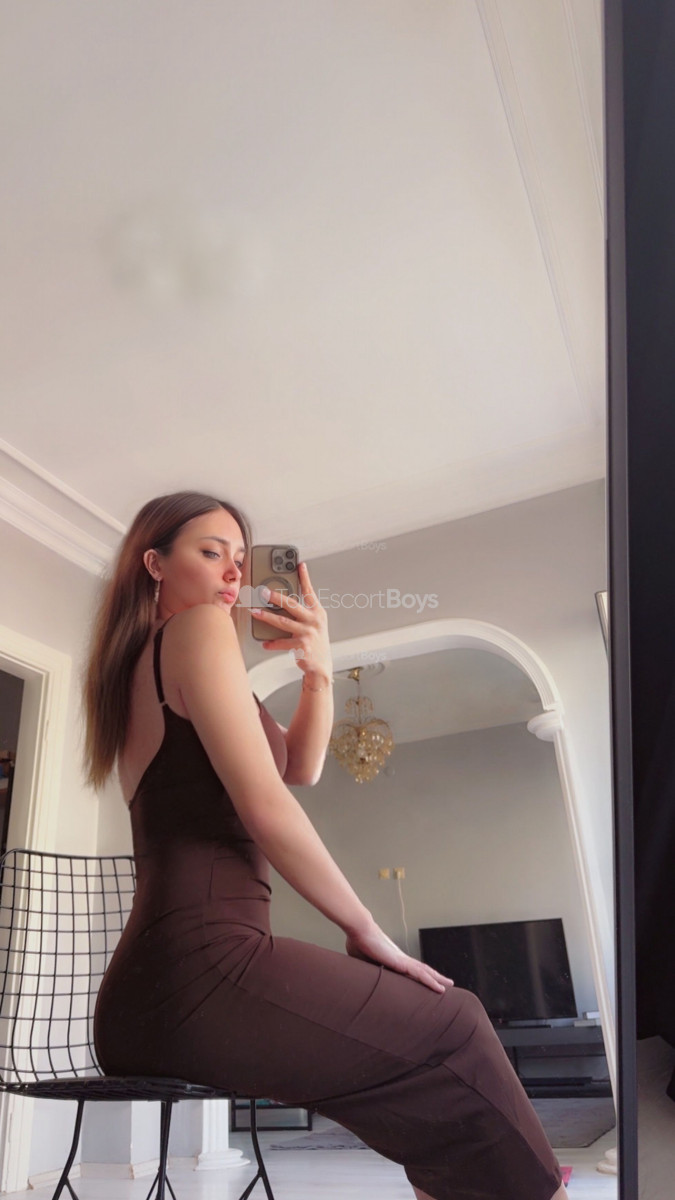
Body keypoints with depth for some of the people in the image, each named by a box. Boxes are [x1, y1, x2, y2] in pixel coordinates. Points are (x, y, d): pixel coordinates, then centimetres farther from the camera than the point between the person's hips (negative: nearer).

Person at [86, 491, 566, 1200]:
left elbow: (300, 767, 16)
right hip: (203, 963, -10)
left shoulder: (143, 664, 20)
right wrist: (366, 929, -6)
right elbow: (265, 804, -17)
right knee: (456, 1030, 2)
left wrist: (317, 671, -1)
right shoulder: (199, 628, -8)